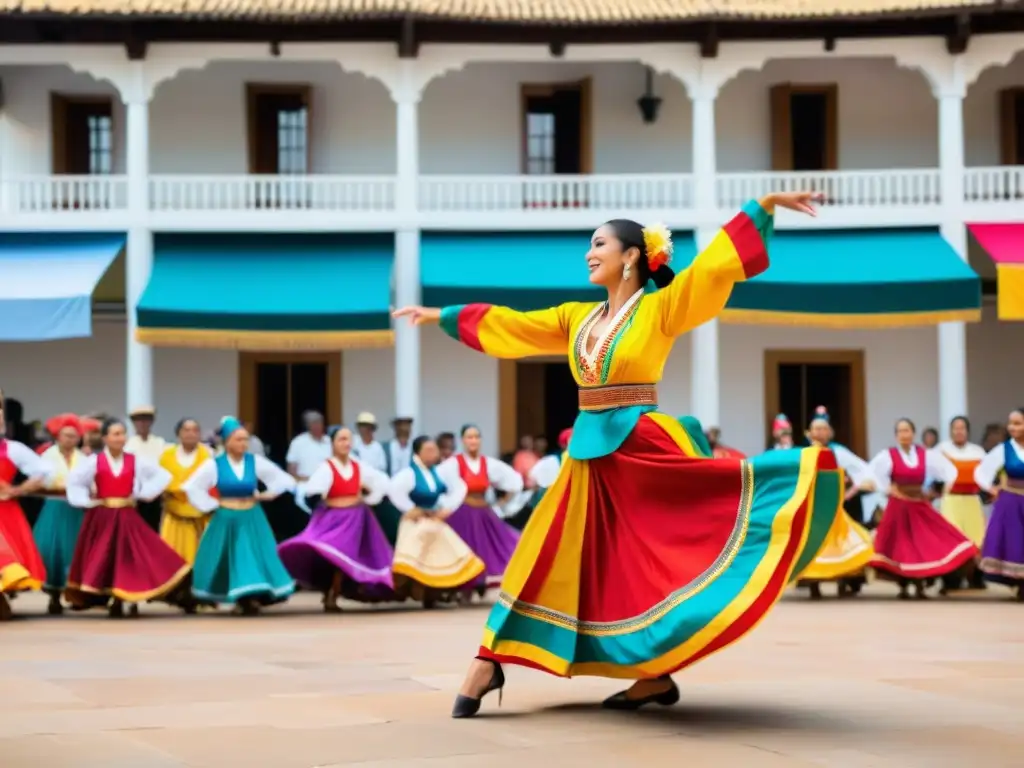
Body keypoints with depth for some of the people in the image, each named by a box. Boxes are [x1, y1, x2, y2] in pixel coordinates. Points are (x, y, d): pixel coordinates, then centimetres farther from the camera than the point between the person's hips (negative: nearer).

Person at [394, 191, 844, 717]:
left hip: (642, 447, -6)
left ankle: (656, 675, 5)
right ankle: (488, 664, 3)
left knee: (649, 560, -5)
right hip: (590, 453, 6)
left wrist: (765, 206, -21)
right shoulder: (577, 317, 14)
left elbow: (714, 261, -11)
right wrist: (440, 316, 29)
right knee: (551, 557, 3)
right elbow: (504, 325, 23)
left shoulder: (661, 308, -2)